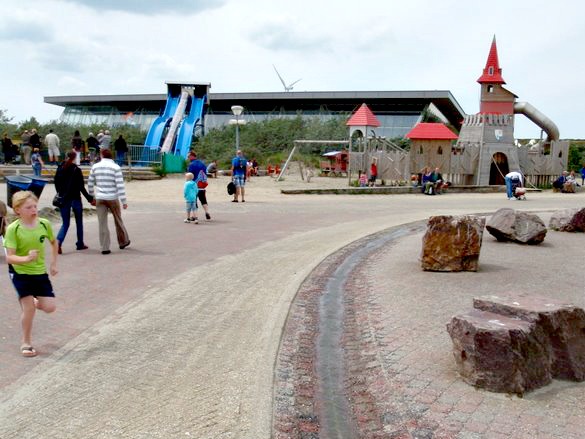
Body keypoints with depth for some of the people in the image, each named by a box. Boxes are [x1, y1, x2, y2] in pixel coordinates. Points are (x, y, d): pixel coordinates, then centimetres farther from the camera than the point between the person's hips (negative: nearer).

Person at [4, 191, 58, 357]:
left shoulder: (44, 224, -9)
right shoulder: (13, 229, -19)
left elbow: (53, 242, 12)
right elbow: (9, 257, -22)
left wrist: (53, 263, 11)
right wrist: (26, 259, -40)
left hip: (40, 271, 4)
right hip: (20, 272, -3)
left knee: (50, 307, -2)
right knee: (29, 308, -6)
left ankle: (32, 302, 31)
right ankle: (26, 343, 13)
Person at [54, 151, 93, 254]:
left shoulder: (60, 169, 3)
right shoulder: (76, 170, -10)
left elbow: (57, 184, 8)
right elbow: (81, 187, -12)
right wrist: (89, 198, -6)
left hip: (63, 199, 4)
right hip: (75, 199, -4)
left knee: (65, 223, 9)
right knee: (79, 222, 14)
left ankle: (58, 241, -15)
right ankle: (80, 244, 21)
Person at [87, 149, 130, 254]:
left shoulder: (95, 167, 3)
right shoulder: (115, 167, -7)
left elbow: (90, 184, 8)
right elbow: (120, 185, -13)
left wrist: (92, 197, 21)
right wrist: (123, 201, -11)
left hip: (100, 199, 2)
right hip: (112, 198, -2)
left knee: (102, 224, 4)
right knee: (118, 220, 16)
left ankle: (105, 248, 2)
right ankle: (123, 242, 31)